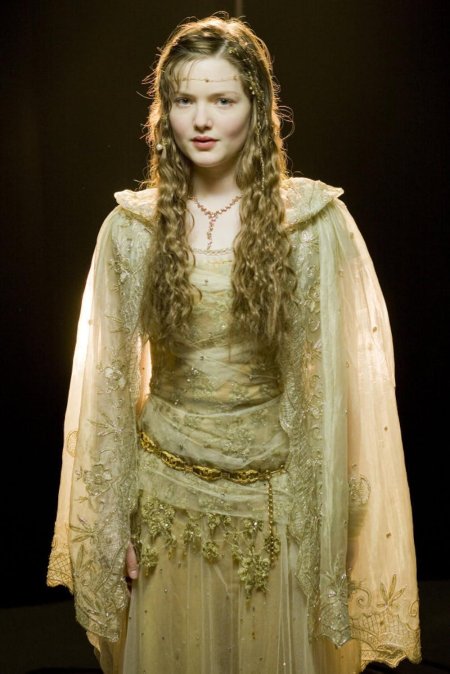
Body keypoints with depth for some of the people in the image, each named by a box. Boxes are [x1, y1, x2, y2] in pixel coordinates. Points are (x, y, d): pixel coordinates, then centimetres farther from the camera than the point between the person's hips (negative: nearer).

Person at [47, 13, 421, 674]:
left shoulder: (317, 221, -8)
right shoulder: (130, 228, -4)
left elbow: (334, 376, -6)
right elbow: (112, 379, 1)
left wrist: (331, 517, -7)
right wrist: (113, 521, 2)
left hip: (273, 492, -1)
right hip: (166, 493, 2)